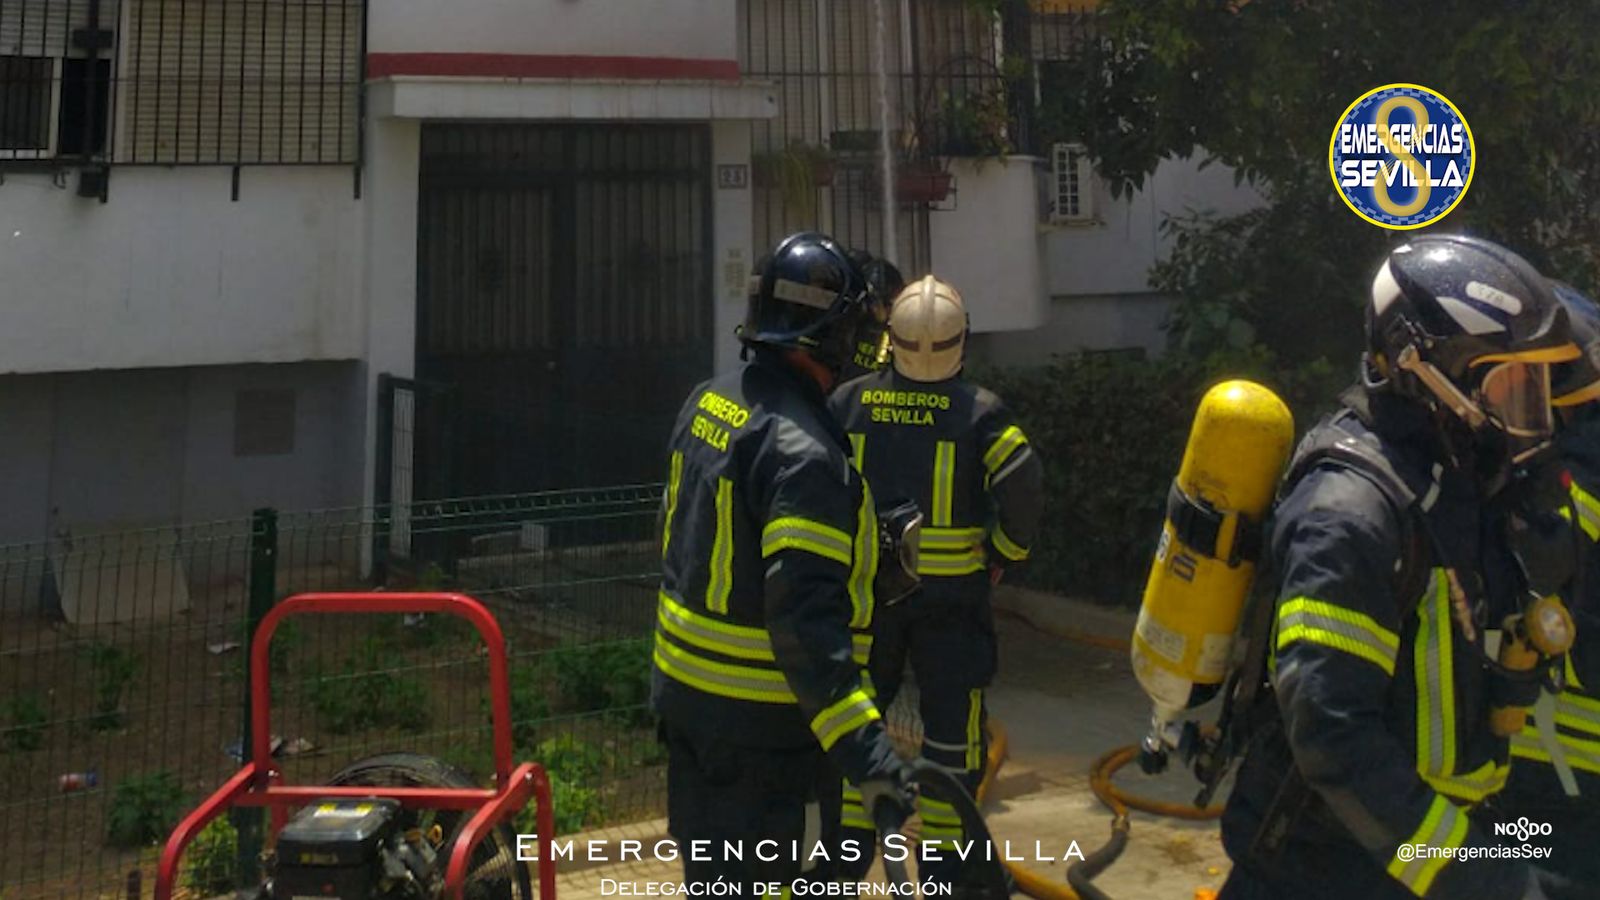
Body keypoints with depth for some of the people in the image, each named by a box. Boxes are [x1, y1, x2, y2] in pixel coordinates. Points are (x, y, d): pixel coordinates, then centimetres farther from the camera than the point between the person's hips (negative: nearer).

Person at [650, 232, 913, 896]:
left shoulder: (708, 402, 3)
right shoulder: (803, 451, -25)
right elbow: (806, 616, -31)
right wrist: (862, 747, -32)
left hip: (685, 691, 9)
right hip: (764, 721, -9)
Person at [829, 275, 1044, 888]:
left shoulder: (851, 401, -2)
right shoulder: (979, 410, -9)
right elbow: (1023, 486, -18)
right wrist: (1006, 554, -2)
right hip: (952, 593, -2)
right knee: (951, 731, 10)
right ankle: (940, 867, 17)